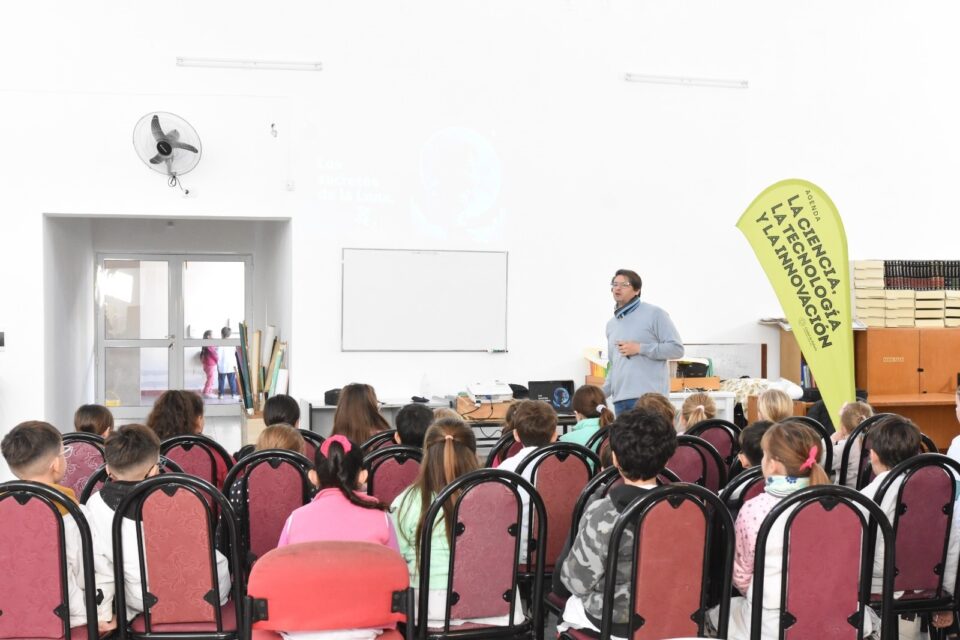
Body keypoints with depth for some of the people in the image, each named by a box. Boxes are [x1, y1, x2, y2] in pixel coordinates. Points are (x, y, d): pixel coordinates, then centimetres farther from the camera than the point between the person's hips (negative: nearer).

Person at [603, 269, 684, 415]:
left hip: (649, 397, -6)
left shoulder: (654, 314, 0)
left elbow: (676, 348, -6)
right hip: (620, 399, 6)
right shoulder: (611, 324, 21)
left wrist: (640, 348, -12)